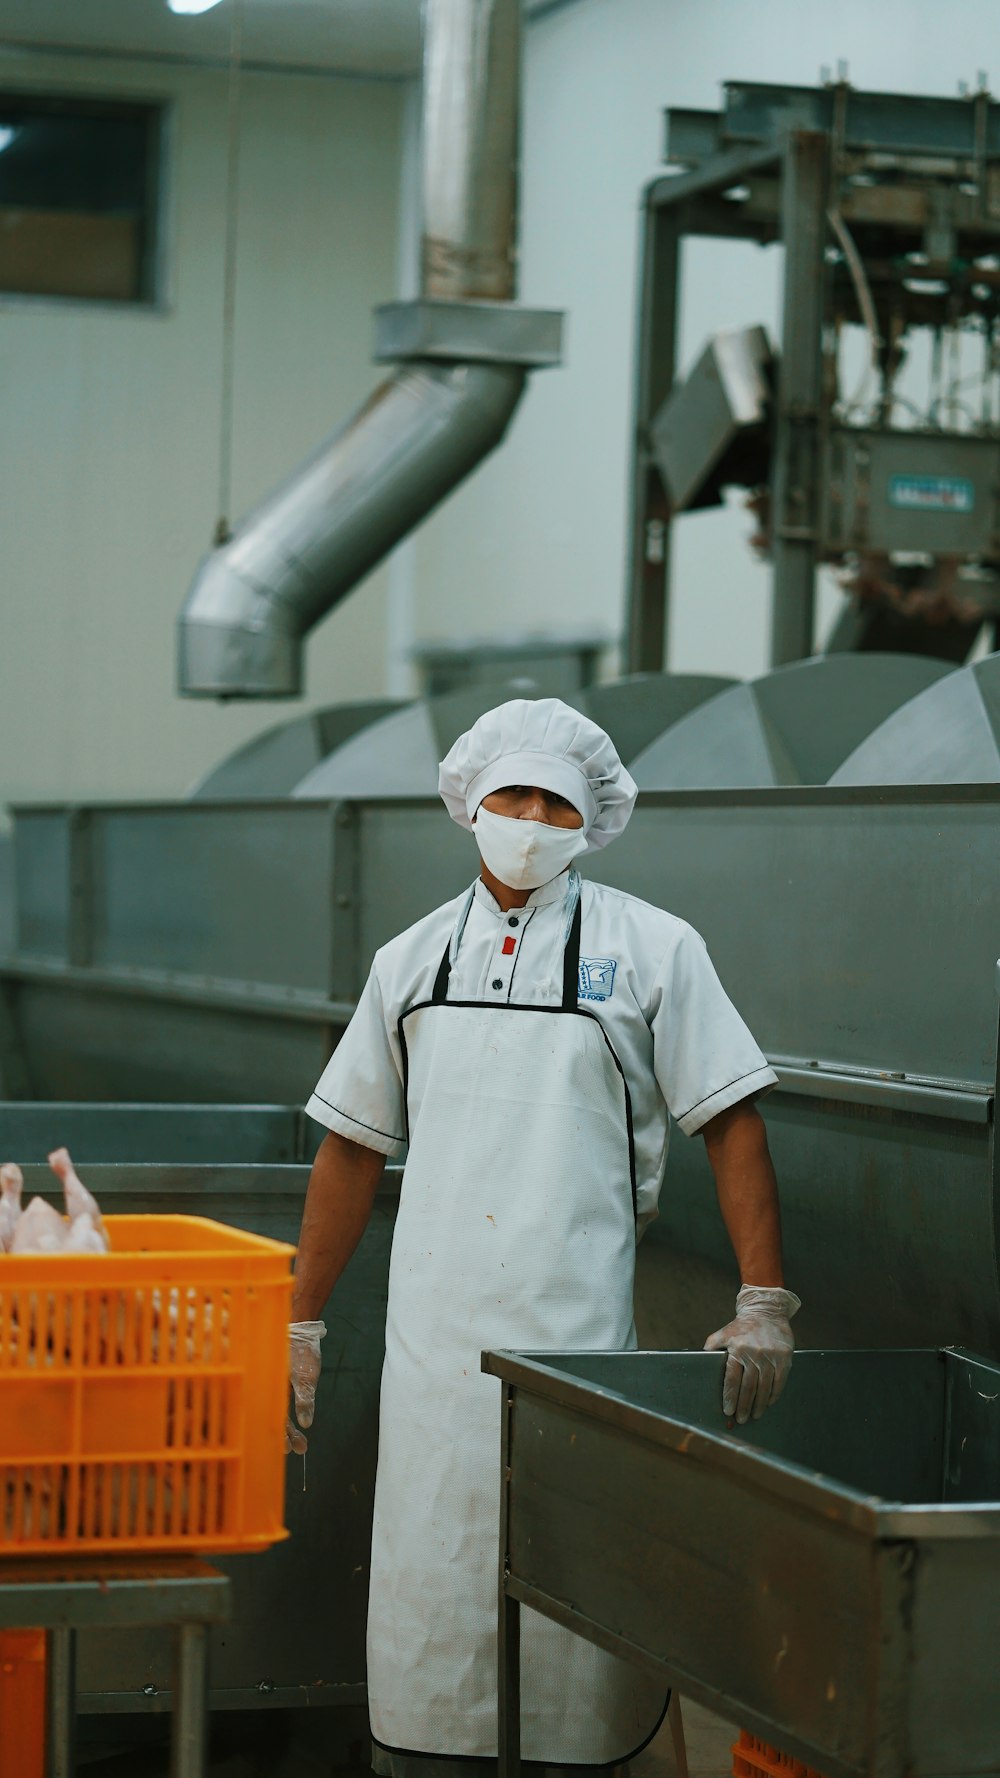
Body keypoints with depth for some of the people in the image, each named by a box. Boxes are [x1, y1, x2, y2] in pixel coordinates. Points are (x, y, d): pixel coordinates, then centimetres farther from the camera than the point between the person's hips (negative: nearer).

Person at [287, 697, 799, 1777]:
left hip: (578, 1331, -3)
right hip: (434, 1341, 3)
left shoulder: (651, 949, 2)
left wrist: (763, 1304, -9)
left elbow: (731, 1121, -1)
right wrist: (300, 1325, 15)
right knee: (426, 1599, 3)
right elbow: (353, 1150, 16)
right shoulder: (414, 959, 12)